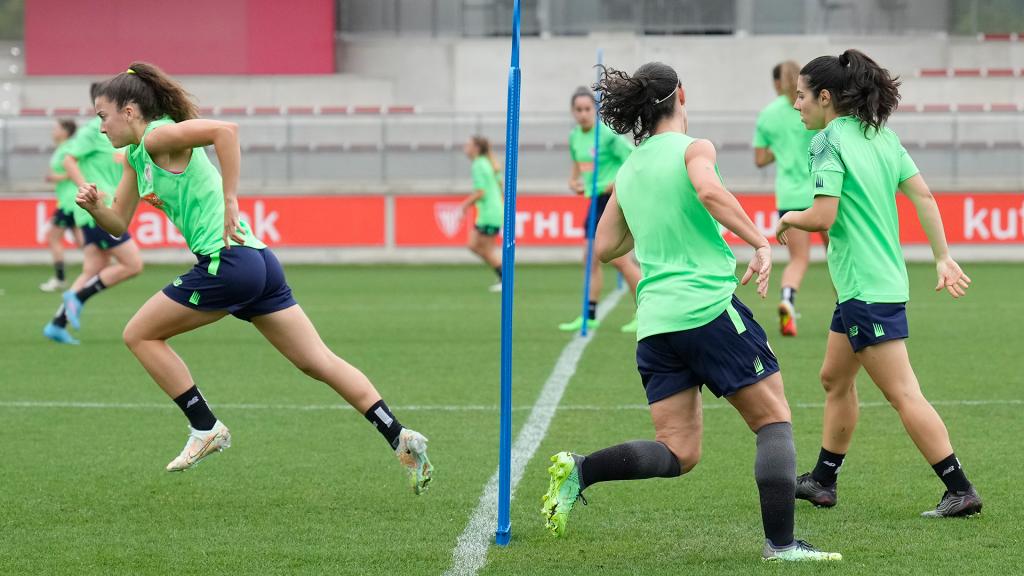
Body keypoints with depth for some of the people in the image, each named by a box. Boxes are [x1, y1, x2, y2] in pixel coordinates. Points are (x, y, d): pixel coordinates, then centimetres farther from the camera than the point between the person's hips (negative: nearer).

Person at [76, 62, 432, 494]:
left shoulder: (159, 137, -9)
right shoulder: (137, 156, 19)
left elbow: (224, 130, -25)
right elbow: (119, 224, 24)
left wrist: (229, 201, -25)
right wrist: (94, 207, 3)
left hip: (228, 261, -10)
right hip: (257, 262, 10)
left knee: (140, 335, 4)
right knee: (318, 361, 7)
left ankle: (206, 429, 6)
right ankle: (400, 438, 1)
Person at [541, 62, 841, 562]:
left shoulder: (628, 173, 16)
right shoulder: (693, 148, -2)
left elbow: (604, 248, 24)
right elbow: (709, 191, -24)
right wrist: (760, 243, -21)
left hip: (656, 323, 6)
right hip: (709, 309, -6)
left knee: (677, 453, 7)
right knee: (774, 419, 5)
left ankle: (578, 470, -13)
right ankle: (780, 542, -2)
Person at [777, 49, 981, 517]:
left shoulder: (830, 142, -14)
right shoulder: (881, 136, 10)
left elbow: (822, 217, -21)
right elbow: (922, 195, 9)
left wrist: (787, 220, 0)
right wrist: (943, 258, 11)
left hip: (867, 288, -10)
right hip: (885, 279, 10)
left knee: (903, 394, -9)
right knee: (835, 379, 21)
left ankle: (961, 491, -12)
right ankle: (822, 482, 30)